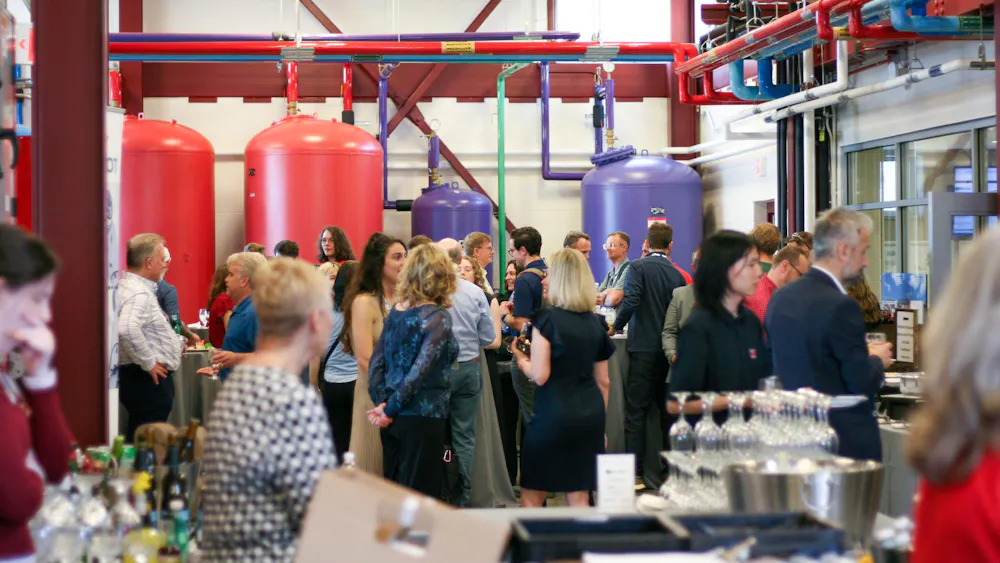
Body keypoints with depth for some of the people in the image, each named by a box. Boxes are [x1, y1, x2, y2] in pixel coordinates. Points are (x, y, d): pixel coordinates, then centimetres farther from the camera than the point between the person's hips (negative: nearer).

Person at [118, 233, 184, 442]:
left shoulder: (130, 287, 15)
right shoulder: (139, 293, -19)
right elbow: (127, 330, -36)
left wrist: (177, 342, 22)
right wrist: (148, 363, -24)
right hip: (149, 380, -11)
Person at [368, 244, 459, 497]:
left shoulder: (396, 311, 7)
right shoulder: (437, 317, -13)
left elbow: (377, 361, 4)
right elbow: (421, 369, -19)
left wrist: (382, 402, -1)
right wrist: (390, 409, -13)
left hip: (394, 418, 7)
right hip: (423, 417, -7)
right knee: (419, 495, -1)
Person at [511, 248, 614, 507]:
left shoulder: (546, 319, -9)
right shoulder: (596, 323, 10)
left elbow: (539, 375, -15)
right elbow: (603, 381, 15)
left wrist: (521, 359, 5)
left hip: (553, 415, -6)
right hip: (590, 415, 6)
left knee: (531, 497, 6)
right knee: (579, 498, 9)